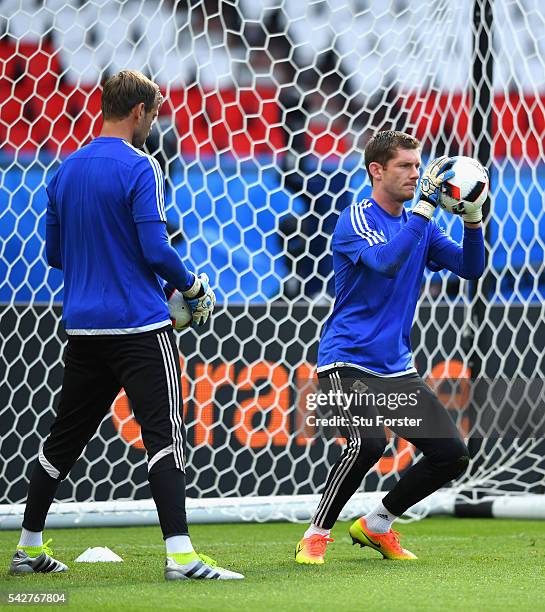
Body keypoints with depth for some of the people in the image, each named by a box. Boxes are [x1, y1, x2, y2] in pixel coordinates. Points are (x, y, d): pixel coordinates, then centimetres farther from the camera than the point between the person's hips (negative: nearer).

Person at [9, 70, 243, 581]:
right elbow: (156, 250, -17)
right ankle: (180, 555, -16)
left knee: (65, 437, 15)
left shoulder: (66, 170, 10)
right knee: (164, 433, -8)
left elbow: (54, 253, 17)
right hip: (139, 325, -7)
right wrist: (194, 288, -1)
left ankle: (29, 548, 22)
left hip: (82, 325, 7)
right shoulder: (139, 168, -11)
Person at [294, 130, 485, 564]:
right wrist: (426, 205, -29)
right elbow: (386, 261, -29)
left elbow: (471, 268, 4)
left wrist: (472, 218, -11)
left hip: (397, 368, 7)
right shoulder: (357, 219, -10)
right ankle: (315, 537, -10)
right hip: (347, 362, -7)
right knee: (368, 443, -30)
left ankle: (376, 526, 19)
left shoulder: (420, 225, 11)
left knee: (452, 456, -1)